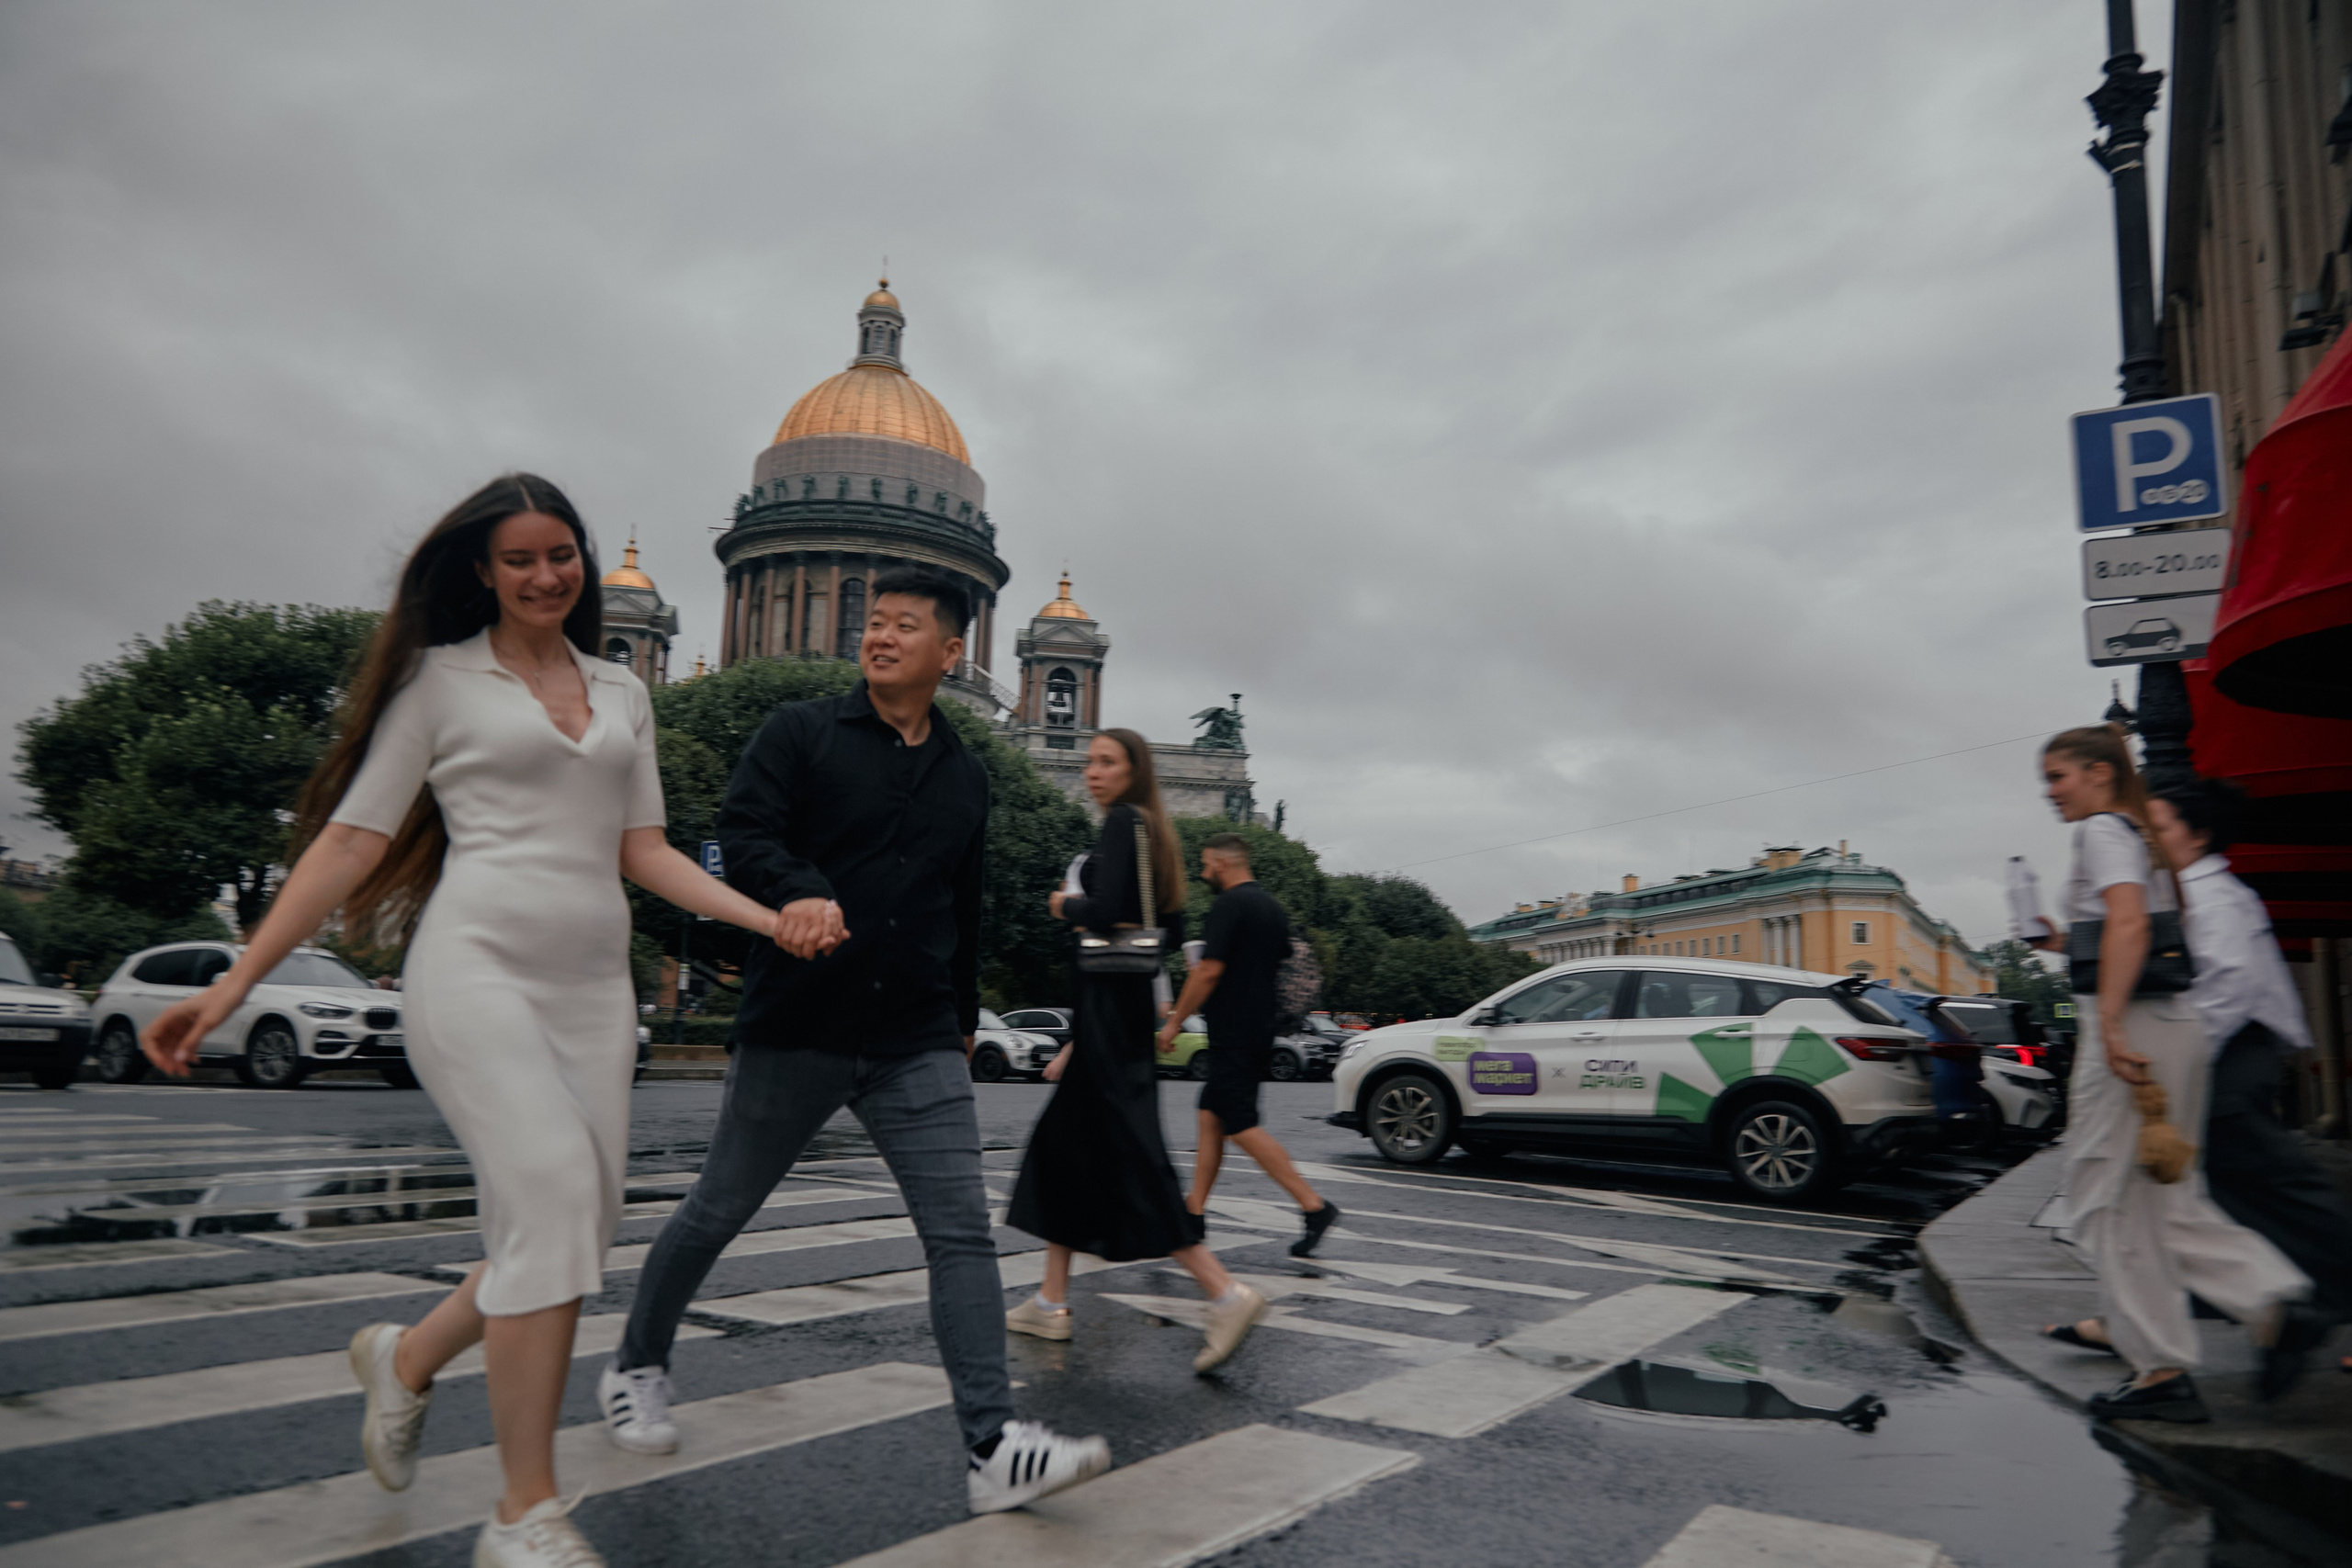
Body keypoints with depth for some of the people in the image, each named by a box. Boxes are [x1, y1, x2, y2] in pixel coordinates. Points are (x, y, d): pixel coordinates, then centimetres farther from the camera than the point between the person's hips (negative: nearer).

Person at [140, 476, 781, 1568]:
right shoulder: (442, 679, 6)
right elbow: (354, 839, 3)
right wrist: (236, 982, -3)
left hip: (593, 981, 5)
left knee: (571, 1227, 2)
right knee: (552, 1193, -20)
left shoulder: (622, 693, 17)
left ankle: (407, 1357, 33)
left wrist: (766, 916, 2)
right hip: (478, 963, -5)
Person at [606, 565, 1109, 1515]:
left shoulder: (965, 776, 14)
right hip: (796, 1030, -3)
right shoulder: (801, 733, 0)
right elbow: (741, 832, -14)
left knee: (962, 1231, -6)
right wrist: (798, 893, -35)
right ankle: (636, 1369, 37)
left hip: (918, 1046, 3)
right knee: (717, 1213, 13)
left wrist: (964, 1018, 24)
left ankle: (994, 1449, -5)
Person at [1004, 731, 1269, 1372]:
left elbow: (1105, 912, -23)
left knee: (1127, 1154, -10)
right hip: (1126, 1001, 10)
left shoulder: (1124, 820, -11)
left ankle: (1225, 1292, -14)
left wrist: (1065, 905, -4)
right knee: (1064, 1144, 15)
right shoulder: (1150, 829, 17)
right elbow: (1172, 930, 19)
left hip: (1108, 1002, -10)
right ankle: (1051, 1302, 21)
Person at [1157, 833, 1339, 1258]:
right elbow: (1280, 967, 21)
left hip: (1233, 1037, -10)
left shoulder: (1230, 905, -13)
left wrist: (1174, 1021, -10)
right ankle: (1194, 1211, 15)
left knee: (1243, 1127, -7)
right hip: (1259, 1031, 10)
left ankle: (1314, 1205, -10)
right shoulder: (1273, 907, 15)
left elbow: (1209, 971, -18)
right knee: (1210, 1117, 13)